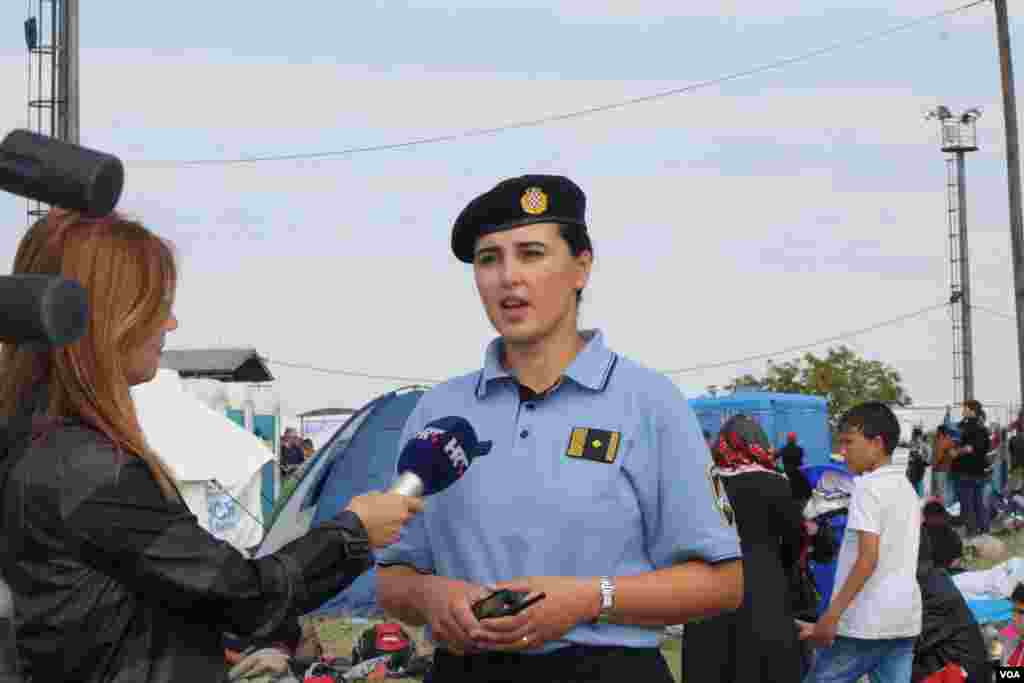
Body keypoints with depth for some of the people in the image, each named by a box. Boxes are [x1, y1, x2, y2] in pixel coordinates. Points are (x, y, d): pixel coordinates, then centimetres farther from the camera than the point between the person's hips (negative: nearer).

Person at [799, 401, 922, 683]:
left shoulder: (869, 486, -10)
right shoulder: (907, 487, 17)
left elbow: (868, 558, -18)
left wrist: (831, 615, -17)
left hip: (867, 620, -8)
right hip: (904, 618, 8)